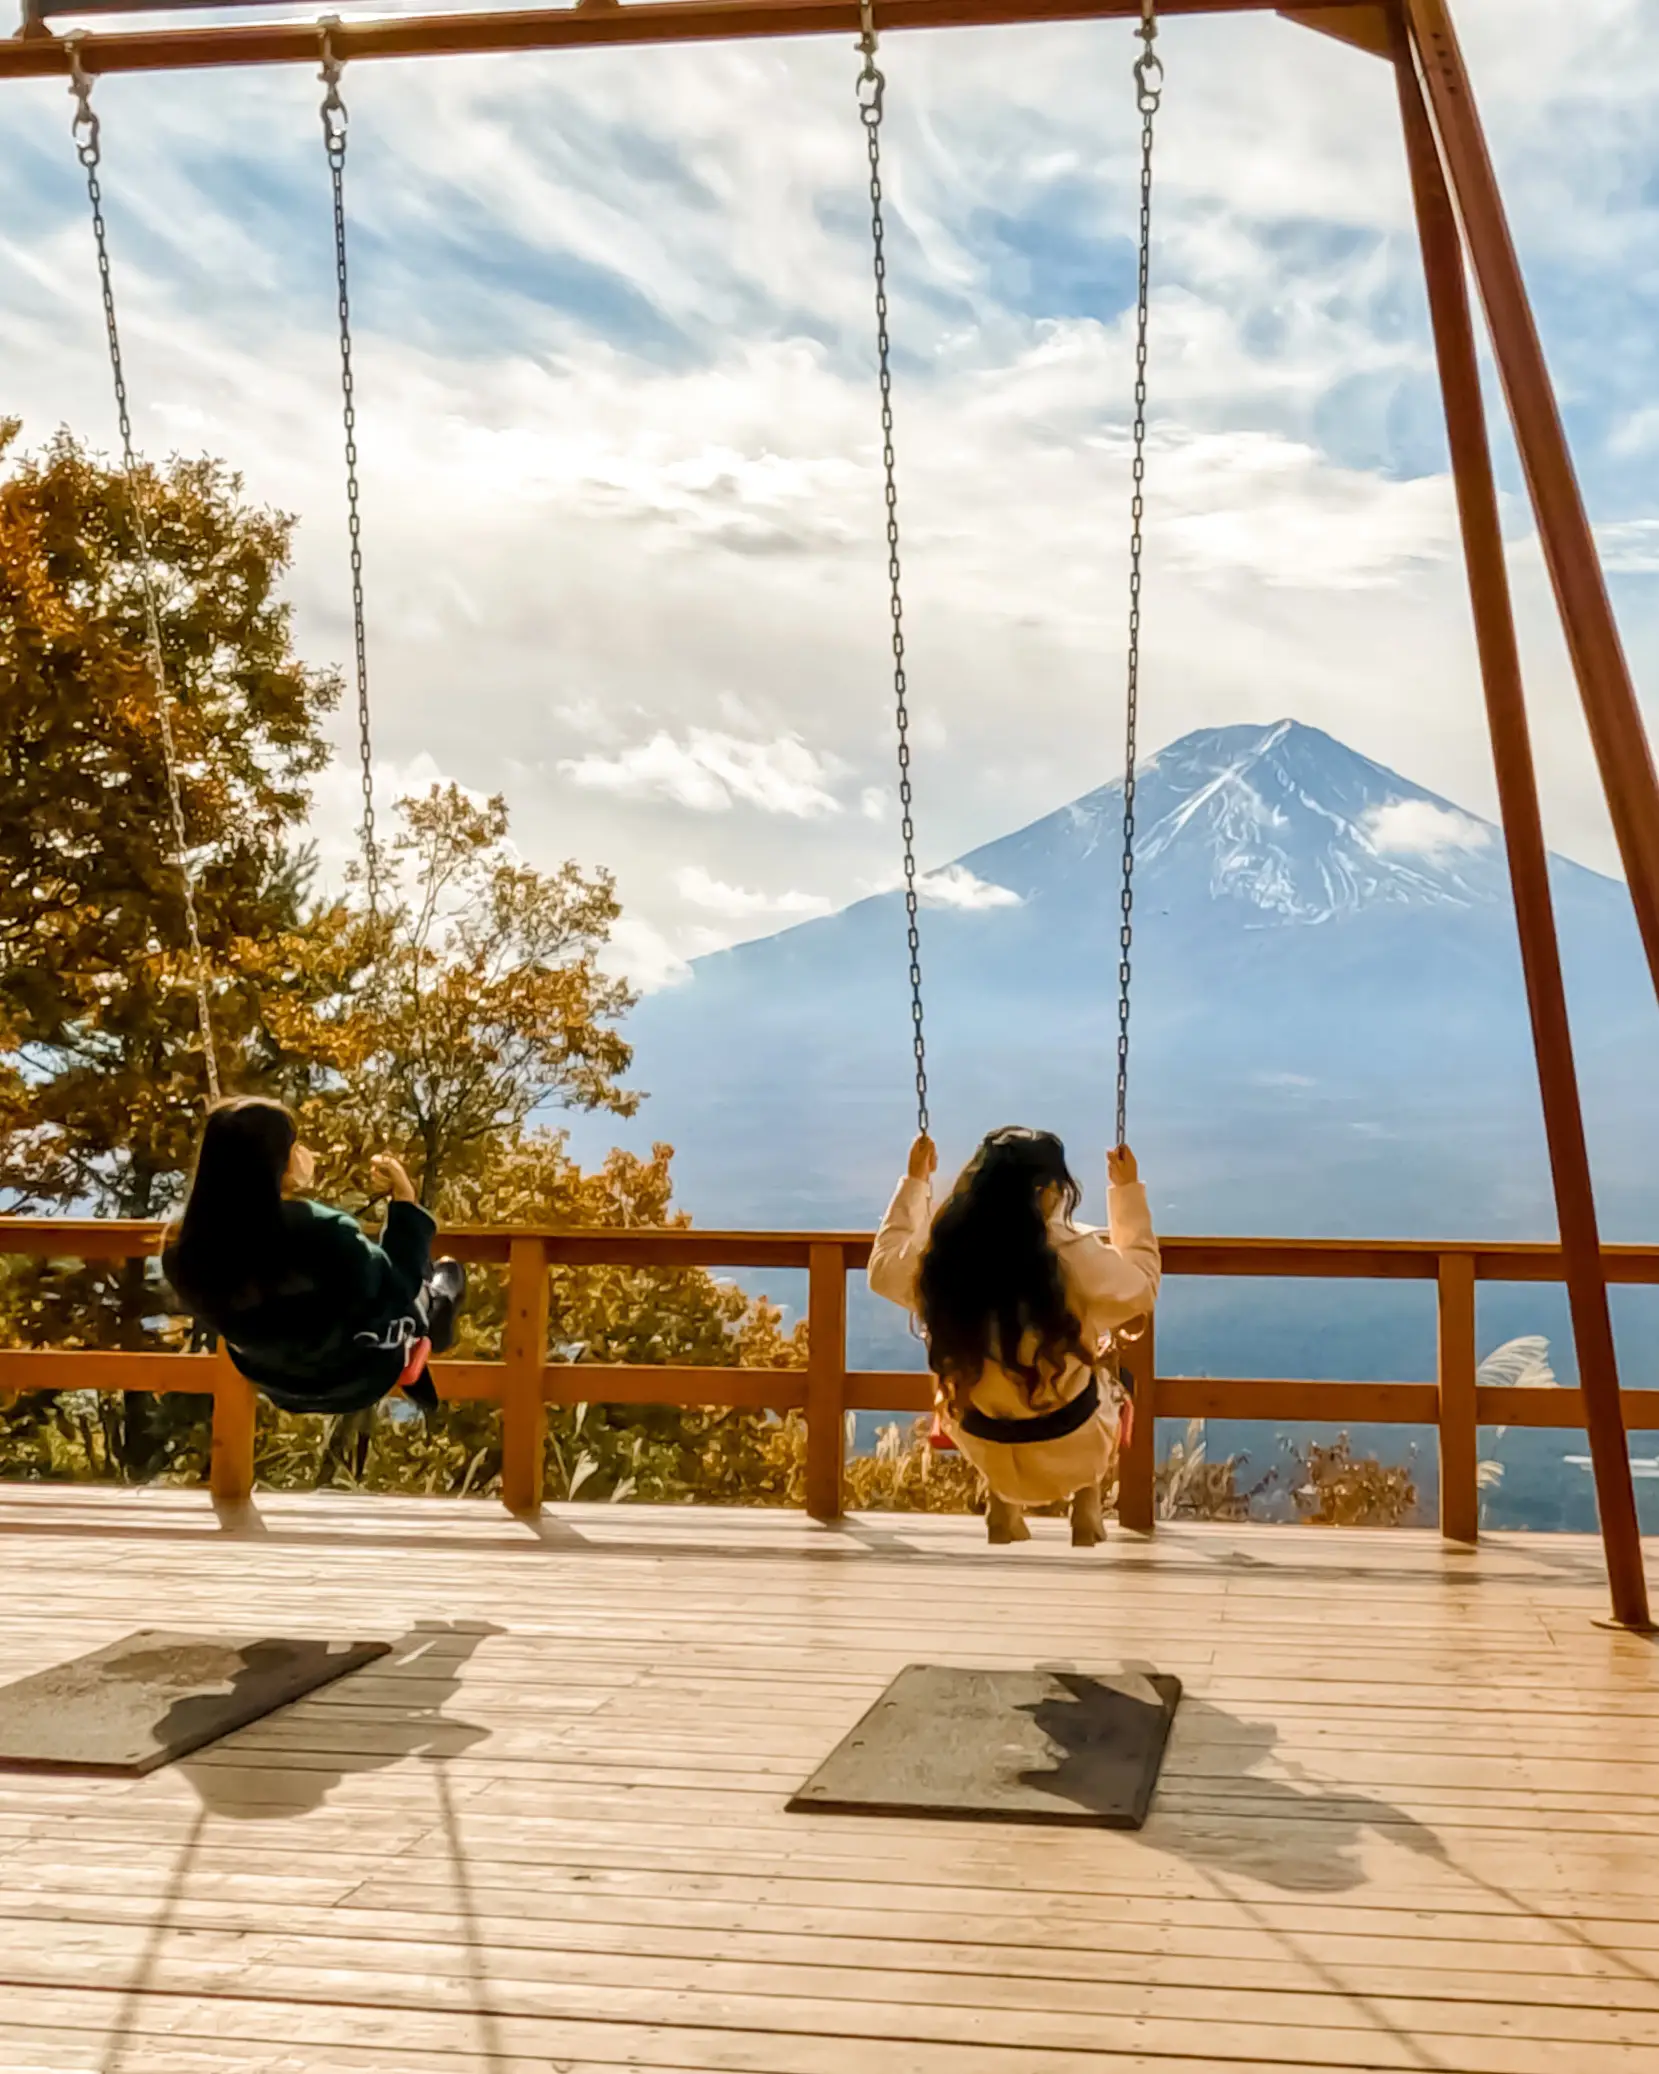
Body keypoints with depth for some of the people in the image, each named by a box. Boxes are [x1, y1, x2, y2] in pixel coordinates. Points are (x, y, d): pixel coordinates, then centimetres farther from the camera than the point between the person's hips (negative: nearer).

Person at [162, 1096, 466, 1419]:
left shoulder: (186, 1250, -23)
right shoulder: (322, 1234, -40)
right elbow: (399, 1287, -21)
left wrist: (292, 1188, 4)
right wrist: (404, 1200, -12)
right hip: (356, 1377, -5)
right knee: (447, 1274, 26)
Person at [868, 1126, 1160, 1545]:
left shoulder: (937, 1254, -22)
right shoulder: (1078, 1256, -31)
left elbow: (883, 1266, 2)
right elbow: (1142, 1288, -9)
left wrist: (915, 1181, 9)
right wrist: (1128, 1191, -3)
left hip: (982, 1444, 3)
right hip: (1070, 1447, -2)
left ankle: (1003, 1508, 38)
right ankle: (1087, 1505, 37)